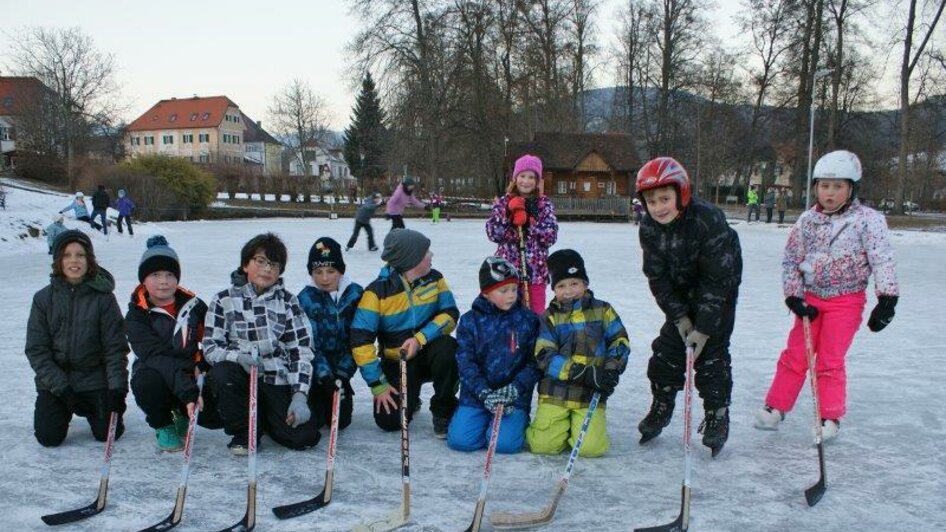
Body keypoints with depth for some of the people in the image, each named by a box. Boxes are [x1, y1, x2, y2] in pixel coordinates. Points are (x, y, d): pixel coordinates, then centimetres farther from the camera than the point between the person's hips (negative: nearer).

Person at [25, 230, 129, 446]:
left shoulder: (103, 297, -6)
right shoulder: (44, 298, -3)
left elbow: (115, 347, -6)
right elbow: (36, 349, -4)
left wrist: (116, 389, -14)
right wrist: (61, 387, -13)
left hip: (94, 378, -1)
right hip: (54, 381, 1)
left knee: (108, 432, -14)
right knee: (49, 436, -13)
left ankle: (89, 408, 21)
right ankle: (61, 410, 22)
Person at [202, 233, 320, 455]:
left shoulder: (287, 301, 4)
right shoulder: (225, 300, 1)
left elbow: (301, 349, -1)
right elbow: (210, 346, -4)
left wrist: (300, 395, -13)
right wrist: (237, 356, -26)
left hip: (278, 382, 1)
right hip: (241, 377, -1)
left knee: (305, 436, -16)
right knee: (224, 372, -35)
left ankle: (265, 418, 19)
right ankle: (243, 432, -8)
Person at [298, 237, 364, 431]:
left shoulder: (355, 294, -6)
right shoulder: (305, 299, -10)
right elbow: (307, 344, -15)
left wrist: (343, 372, -13)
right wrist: (324, 374, -25)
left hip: (340, 369, 2)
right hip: (314, 370, -1)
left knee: (340, 420, -4)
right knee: (314, 419, -9)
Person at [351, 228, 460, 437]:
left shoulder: (434, 279, -5)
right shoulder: (378, 291, -15)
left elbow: (450, 315, -12)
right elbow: (360, 339, -17)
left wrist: (420, 339, -28)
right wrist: (378, 384, -19)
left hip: (428, 354, 2)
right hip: (397, 362, -1)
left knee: (446, 347, -33)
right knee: (389, 421, -19)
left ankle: (444, 411, -10)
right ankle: (410, 399, 19)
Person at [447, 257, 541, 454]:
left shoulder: (528, 320, 1)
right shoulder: (470, 321, 1)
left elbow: (535, 363, 0)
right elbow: (465, 363, -3)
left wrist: (516, 388, -15)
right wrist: (484, 393, -16)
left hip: (515, 398, -1)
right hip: (476, 394, 1)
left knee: (506, 443, -21)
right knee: (460, 440, -15)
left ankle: (520, 422, 14)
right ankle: (483, 420, 16)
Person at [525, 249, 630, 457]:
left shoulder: (602, 311, 6)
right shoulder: (550, 317, 3)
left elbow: (620, 342, 8)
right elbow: (545, 358, -7)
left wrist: (611, 371, -12)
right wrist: (584, 373, -18)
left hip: (591, 394, 0)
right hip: (555, 393, 0)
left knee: (590, 447, -16)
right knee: (543, 445, -12)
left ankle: (592, 426, 17)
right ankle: (561, 427, 20)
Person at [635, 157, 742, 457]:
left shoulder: (709, 221, -32)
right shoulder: (649, 228, -15)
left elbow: (717, 280, -28)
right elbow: (657, 277, -7)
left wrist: (704, 328, -26)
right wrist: (679, 317, -13)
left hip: (720, 290, -5)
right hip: (680, 293, 5)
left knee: (712, 351, -8)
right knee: (668, 346, 3)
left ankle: (717, 418, 6)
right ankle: (661, 407, 20)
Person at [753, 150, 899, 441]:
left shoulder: (867, 219, -9)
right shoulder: (807, 220, 0)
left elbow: (883, 259, -12)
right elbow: (791, 260, 5)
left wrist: (887, 300, -18)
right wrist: (794, 297, -3)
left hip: (846, 301, -3)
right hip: (811, 298, 3)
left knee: (830, 361, 1)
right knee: (795, 355, 8)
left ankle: (830, 417, 15)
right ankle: (775, 407, 18)